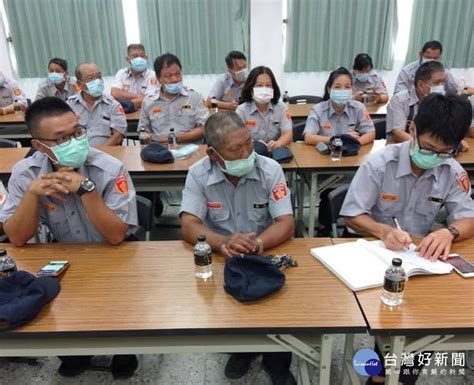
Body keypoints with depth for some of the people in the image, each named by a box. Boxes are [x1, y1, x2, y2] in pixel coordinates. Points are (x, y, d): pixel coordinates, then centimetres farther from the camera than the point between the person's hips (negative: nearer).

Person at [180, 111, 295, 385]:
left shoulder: (270, 169, -11)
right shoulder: (198, 174, -10)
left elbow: (286, 224, -16)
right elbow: (189, 226, -17)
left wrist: (257, 243, -38)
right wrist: (224, 243, -38)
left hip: (265, 256, 0)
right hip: (219, 258, 1)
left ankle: (277, 361, 6)